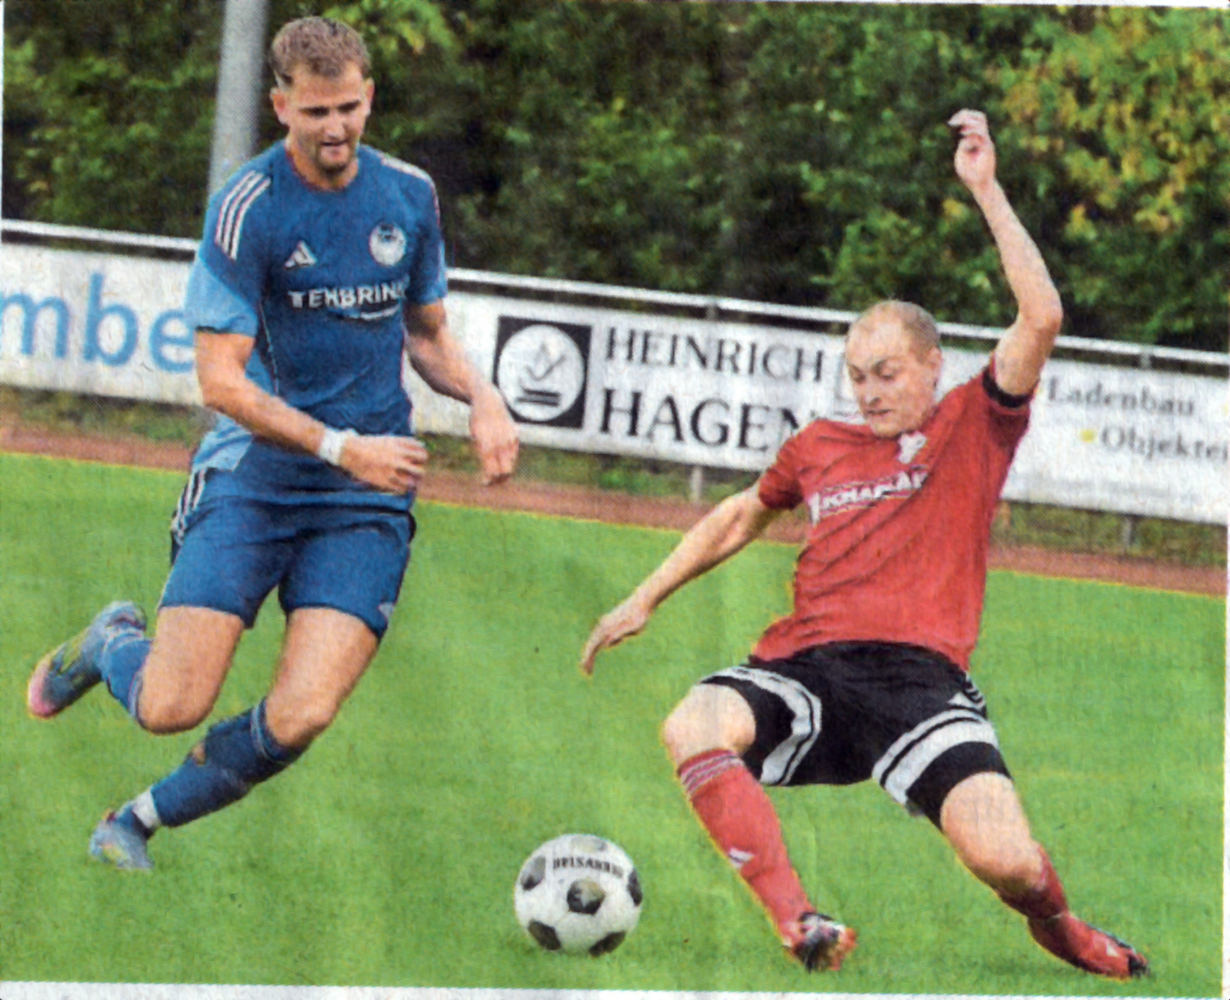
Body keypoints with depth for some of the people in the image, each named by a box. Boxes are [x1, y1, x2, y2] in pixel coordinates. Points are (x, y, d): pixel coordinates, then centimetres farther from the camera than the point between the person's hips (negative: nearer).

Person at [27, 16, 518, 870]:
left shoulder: (410, 197, 6)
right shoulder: (247, 208, -11)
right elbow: (221, 379, -13)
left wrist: (482, 396, 0)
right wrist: (340, 446, -20)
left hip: (366, 496, 3)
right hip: (253, 474, -3)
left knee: (300, 718, -15)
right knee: (172, 708, -13)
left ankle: (138, 823, 12)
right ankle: (113, 644, 26)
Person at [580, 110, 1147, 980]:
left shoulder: (973, 431, 11)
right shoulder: (820, 448, 23)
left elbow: (1041, 318, -3)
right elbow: (742, 517, 42)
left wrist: (986, 191, -5)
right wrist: (647, 599, 40)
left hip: (921, 676, -3)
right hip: (807, 674, 3)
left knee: (1007, 862, -24)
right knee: (693, 729, -33)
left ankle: (1056, 926, 15)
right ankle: (800, 925, -34)